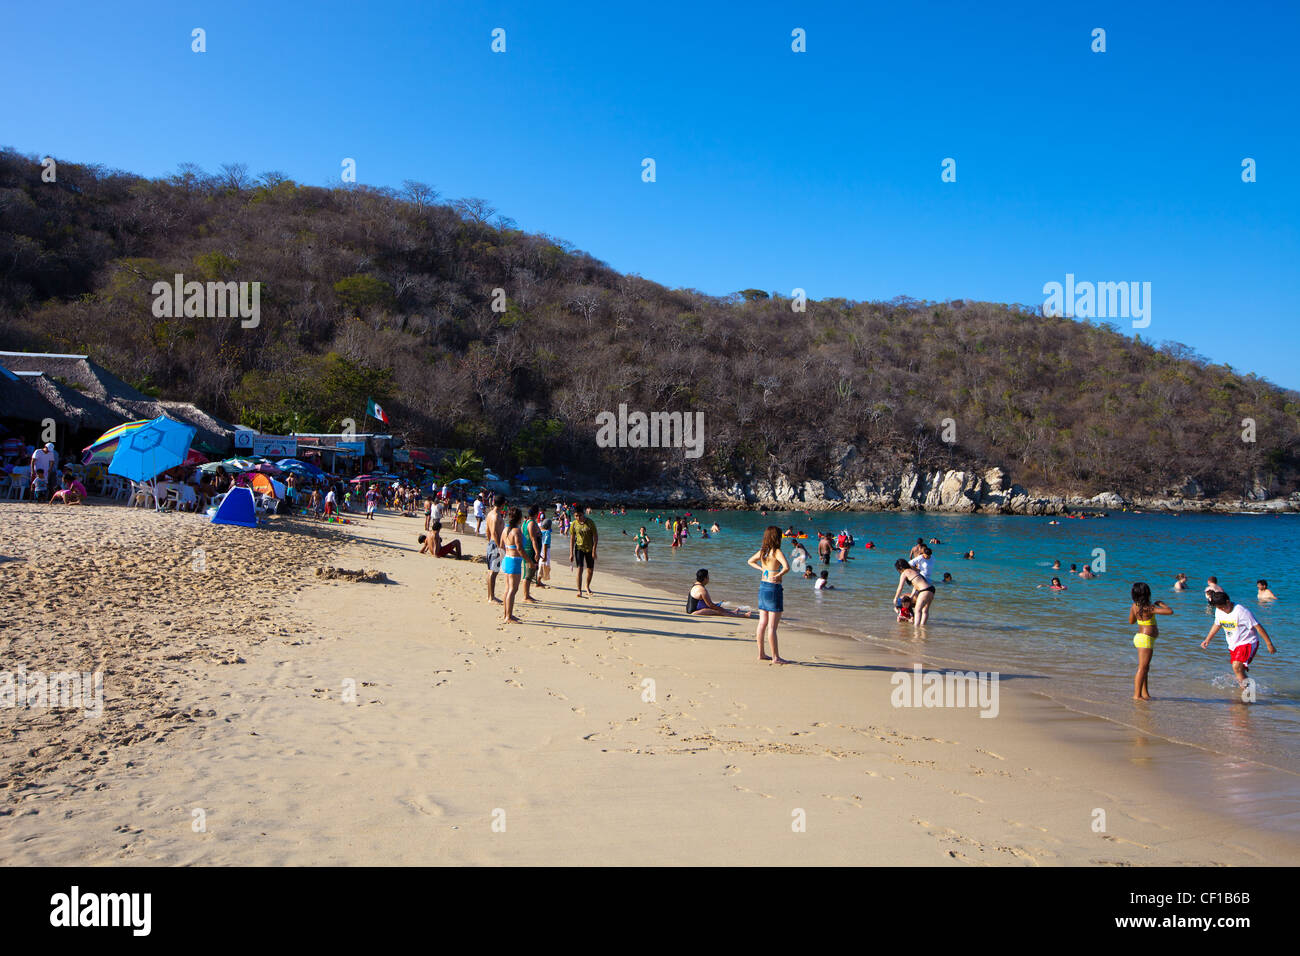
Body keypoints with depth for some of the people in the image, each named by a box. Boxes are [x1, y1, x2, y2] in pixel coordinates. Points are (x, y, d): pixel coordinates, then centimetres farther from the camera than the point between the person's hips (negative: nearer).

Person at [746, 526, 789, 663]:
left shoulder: (762, 551, 6)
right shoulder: (777, 552, -15)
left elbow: (750, 561, 24)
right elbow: (786, 566, -30)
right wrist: (778, 576, -15)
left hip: (762, 586, 8)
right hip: (774, 588, -8)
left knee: (762, 623, 13)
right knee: (772, 626, -3)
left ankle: (761, 653, 19)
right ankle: (775, 657, 2)